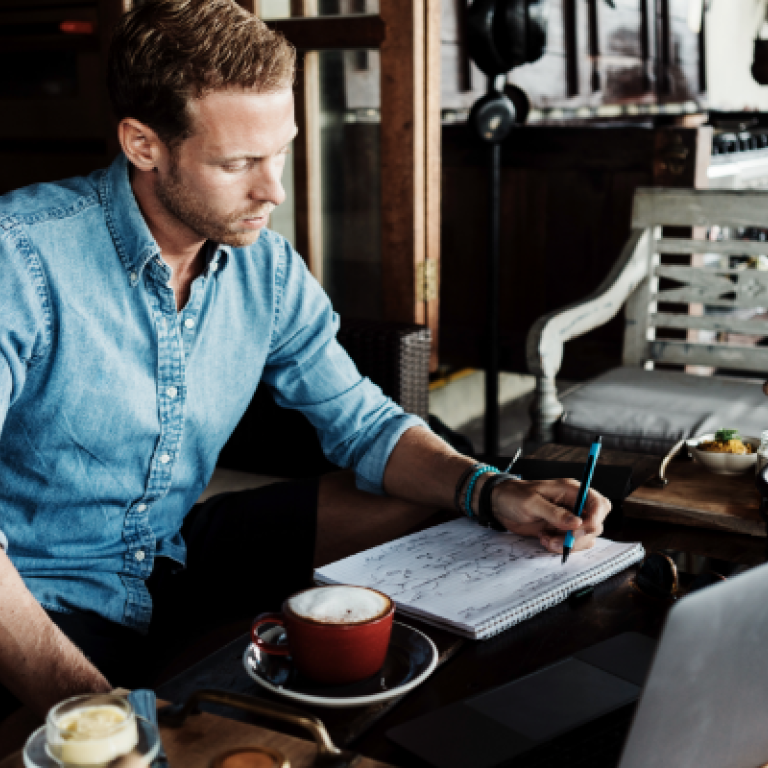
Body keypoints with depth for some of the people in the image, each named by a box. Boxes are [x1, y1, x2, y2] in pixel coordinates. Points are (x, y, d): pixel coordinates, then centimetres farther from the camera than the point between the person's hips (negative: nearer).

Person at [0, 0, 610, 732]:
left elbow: (363, 424, 7)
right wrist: (87, 702, -38)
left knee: (426, 503, 1)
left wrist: (493, 491, -12)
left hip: (176, 555, 6)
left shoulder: (268, 269, -2)